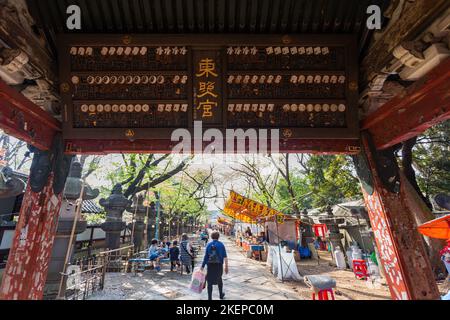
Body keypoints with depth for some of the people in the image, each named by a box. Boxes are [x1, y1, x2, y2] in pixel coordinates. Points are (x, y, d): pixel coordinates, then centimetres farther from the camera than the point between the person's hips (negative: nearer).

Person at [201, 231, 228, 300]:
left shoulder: (208, 245, -3)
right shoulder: (221, 244, -6)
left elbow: (206, 256, -4)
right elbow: (225, 256, -8)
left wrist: (203, 266, 2)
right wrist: (226, 266, -4)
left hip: (210, 265, -1)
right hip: (219, 265, 1)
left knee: (210, 281, 8)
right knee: (219, 279, 22)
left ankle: (210, 297, 6)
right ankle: (221, 295, 39)